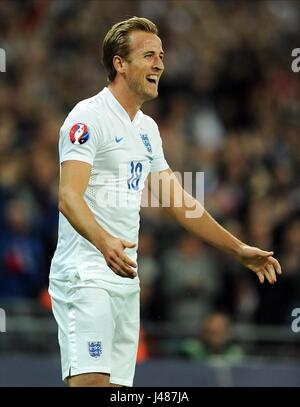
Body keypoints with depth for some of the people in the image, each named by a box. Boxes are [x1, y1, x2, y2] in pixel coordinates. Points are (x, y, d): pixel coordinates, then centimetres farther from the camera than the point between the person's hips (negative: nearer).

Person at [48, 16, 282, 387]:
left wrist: (238, 250, 24)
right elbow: (69, 196, -20)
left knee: (116, 384, 2)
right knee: (91, 381, -21)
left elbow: (178, 201, 26)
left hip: (125, 278, 8)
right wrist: (104, 241, -38)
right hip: (85, 276, -8)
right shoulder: (89, 117, -9)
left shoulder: (147, 128, 18)